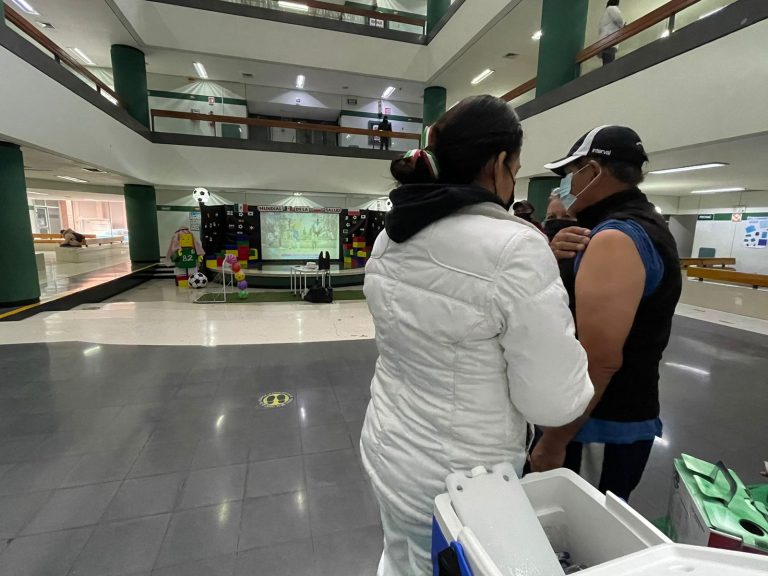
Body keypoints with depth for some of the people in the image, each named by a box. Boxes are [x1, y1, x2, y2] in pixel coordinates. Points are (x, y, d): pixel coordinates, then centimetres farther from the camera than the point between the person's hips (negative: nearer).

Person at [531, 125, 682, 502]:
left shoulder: (614, 238, -22)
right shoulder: (644, 226, 11)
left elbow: (598, 361, -29)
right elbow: (584, 299, 12)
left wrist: (553, 443, -20)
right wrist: (555, 262, -8)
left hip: (604, 430, -9)